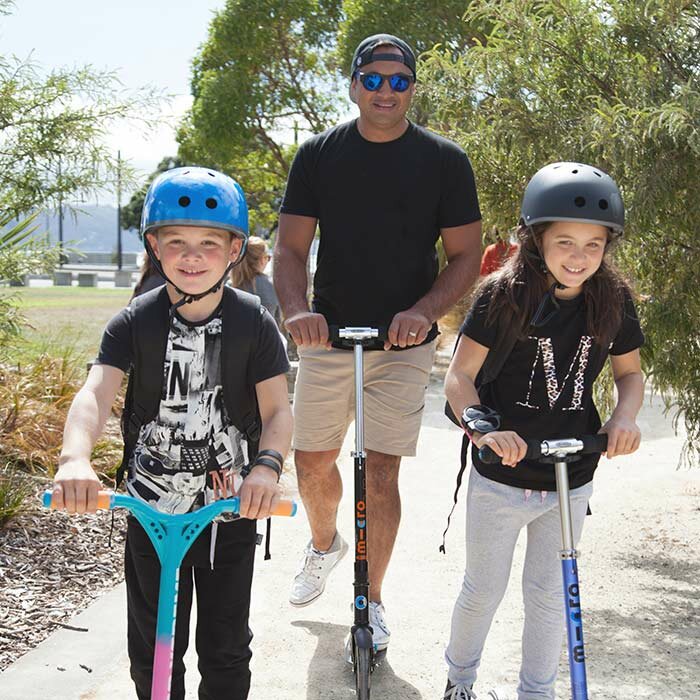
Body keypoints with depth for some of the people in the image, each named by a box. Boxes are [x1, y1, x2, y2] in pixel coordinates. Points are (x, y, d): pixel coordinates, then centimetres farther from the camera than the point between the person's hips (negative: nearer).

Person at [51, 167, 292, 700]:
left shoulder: (253, 322, -8)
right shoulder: (135, 322, -8)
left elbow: (278, 408, -12)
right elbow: (96, 394, -21)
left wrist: (267, 464, -33)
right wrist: (75, 458, -42)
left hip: (230, 511, 0)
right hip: (151, 509, 1)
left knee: (226, 647, 12)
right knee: (153, 650, 13)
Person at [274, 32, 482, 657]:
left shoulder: (444, 160, -2)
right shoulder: (319, 154, 2)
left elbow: (466, 255, -3)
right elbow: (290, 247, -1)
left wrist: (423, 311, -20)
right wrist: (296, 308, -21)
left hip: (404, 343, -2)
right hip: (328, 337, 2)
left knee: (381, 473, 1)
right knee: (312, 463, 9)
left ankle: (372, 599, 21)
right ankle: (324, 544, 42)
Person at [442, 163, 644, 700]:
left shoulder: (614, 301, -5)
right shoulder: (503, 295, -16)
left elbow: (630, 372, 8)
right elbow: (460, 376, -13)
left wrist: (625, 416, -13)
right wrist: (483, 429, -31)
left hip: (572, 479, 3)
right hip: (501, 475, -2)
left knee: (550, 595, 16)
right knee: (484, 590, 13)